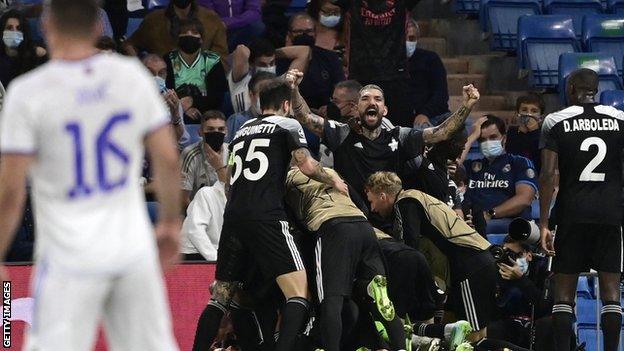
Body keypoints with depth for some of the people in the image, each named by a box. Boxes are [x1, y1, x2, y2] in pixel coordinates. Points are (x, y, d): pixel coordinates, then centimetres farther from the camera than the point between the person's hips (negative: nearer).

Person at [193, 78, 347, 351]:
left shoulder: (242, 131, 24)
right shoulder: (287, 125, 8)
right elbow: (307, 166, -1)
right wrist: (333, 181, 17)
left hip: (233, 216, 6)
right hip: (266, 216, -6)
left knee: (221, 295, 15)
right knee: (298, 291, -9)